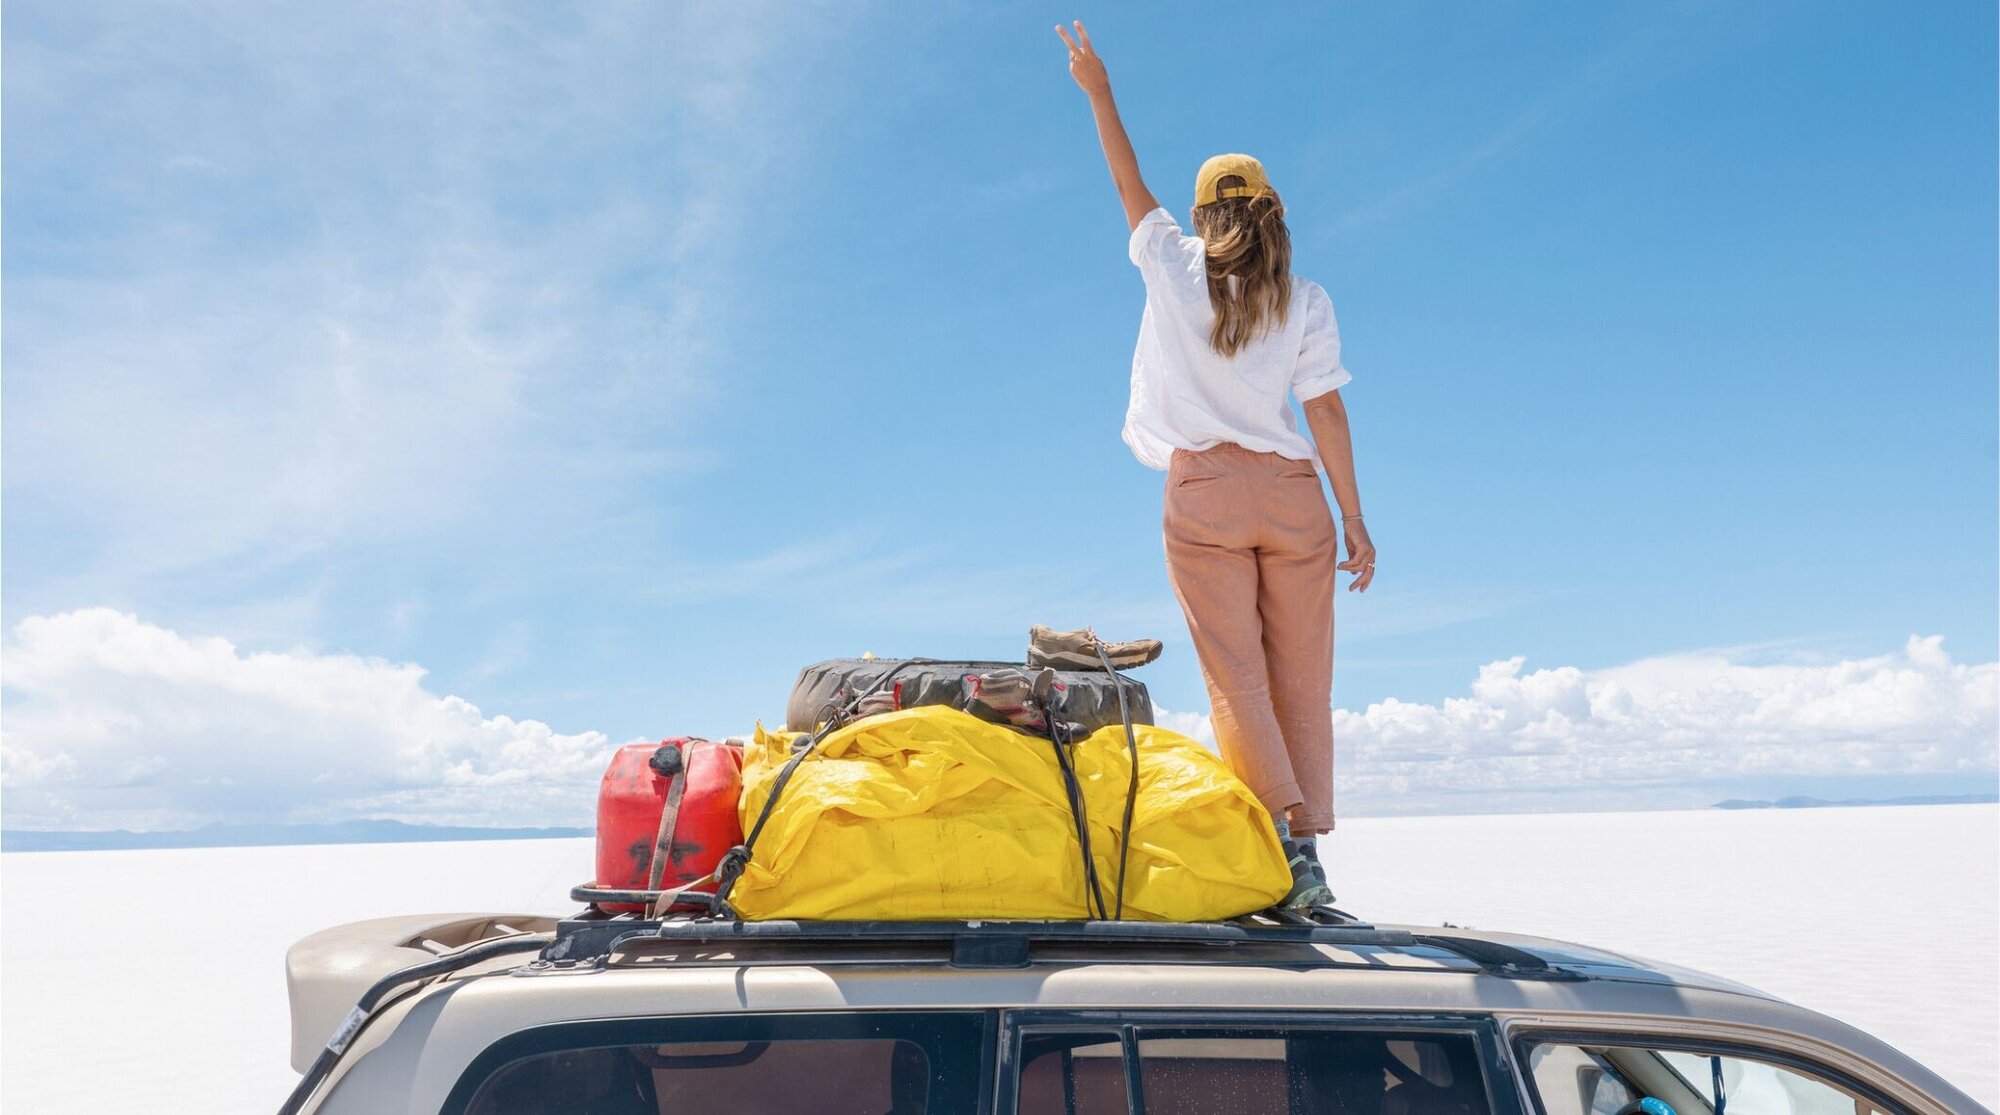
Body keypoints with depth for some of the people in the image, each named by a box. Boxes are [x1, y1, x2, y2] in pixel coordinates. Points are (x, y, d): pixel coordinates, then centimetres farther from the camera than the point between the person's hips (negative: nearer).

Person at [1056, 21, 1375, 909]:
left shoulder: (1172, 267, 6)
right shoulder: (1306, 301, 5)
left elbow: (1130, 184, 22)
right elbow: (1325, 412, 1)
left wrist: (1098, 92, 35)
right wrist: (1355, 521, 5)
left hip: (1203, 492, -1)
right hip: (1292, 494, 1)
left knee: (1237, 681, -4)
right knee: (1301, 683, 6)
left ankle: (1285, 844, -14)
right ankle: (1308, 844, 2)